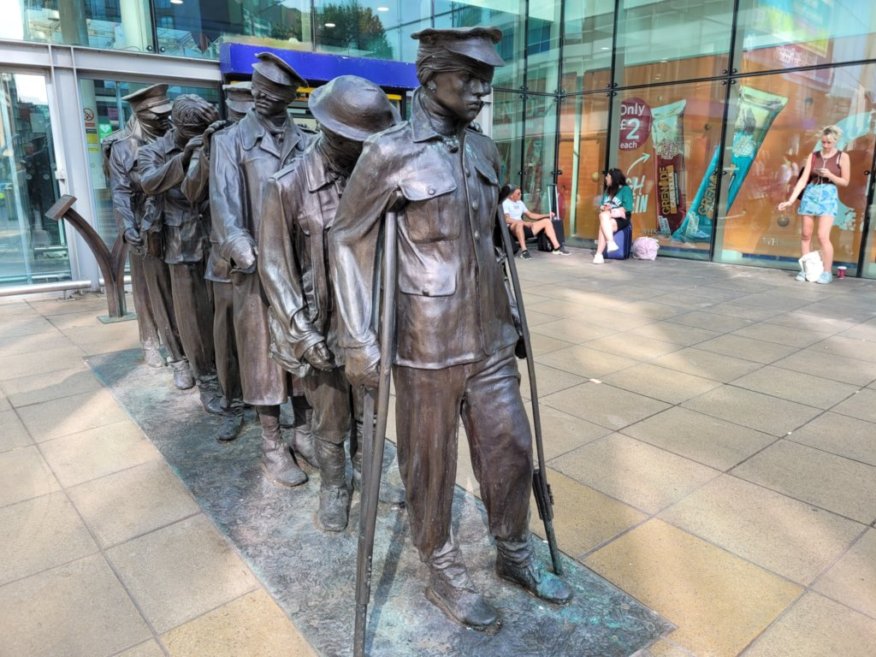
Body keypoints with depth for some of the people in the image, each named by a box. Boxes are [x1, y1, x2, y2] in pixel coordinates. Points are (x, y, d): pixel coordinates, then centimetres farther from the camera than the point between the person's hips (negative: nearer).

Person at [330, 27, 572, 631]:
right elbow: (348, 240, -7)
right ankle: (444, 574, 33)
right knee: (430, 464, 10)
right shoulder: (390, 153, -11)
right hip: (428, 346, -6)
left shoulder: (485, 150, 8)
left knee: (510, 447, 15)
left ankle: (516, 556, 39)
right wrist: (359, 339, -11)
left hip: (489, 338, 6)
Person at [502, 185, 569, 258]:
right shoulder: (505, 203, -7)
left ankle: (557, 247, -3)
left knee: (547, 221, 2)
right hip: (512, 230, -8)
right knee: (519, 223, -43)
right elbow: (507, 219, -21)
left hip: (524, 227, 8)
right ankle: (524, 251, -41)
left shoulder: (520, 203, 18)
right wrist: (525, 222, -26)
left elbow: (530, 215, 24)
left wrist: (547, 215, 15)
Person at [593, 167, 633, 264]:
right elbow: (601, 205, 17)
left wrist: (612, 211, -10)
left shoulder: (626, 189, 3)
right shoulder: (607, 190, 23)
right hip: (607, 217, 5)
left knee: (603, 226, -33)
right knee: (603, 215, -32)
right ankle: (610, 242, -45)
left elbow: (627, 208, -7)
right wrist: (604, 208, -6)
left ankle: (599, 254, -41)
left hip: (620, 219, -5)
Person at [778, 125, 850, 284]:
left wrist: (830, 175, -15)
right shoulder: (813, 156, 6)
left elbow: (845, 182, 3)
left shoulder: (842, 157, 2)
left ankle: (827, 273, -4)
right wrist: (791, 200, -8)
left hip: (829, 196, -3)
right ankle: (805, 270, 13)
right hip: (810, 194, 3)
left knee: (823, 236, -14)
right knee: (805, 235, 3)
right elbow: (803, 179, 2)